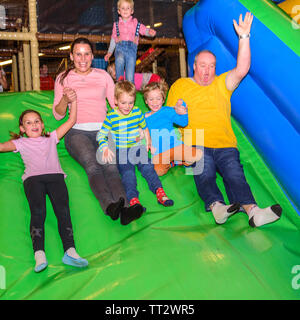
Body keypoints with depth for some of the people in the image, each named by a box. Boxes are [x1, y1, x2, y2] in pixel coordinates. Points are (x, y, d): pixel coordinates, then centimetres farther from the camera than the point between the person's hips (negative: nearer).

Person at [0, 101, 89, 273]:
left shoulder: (51, 138, 34)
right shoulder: (21, 143, 29)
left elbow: (71, 121, 32)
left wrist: (73, 101, 29)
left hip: (55, 176, 1)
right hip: (33, 178, 0)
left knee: (62, 209, -25)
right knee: (38, 211, -27)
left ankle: (70, 251, -41)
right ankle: (39, 254, -42)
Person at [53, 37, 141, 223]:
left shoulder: (103, 75, 18)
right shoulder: (63, 78, 15)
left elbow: (117, 105, 16)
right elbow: (58, 115, 12)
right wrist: (65, 100, -10)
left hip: (103, 131, 1)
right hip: (77, 133, -1)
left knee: (110, 164, -31)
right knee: (92, 164, -33)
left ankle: (124, 207, -50)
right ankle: (110, 206, -53)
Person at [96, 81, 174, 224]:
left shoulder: (137, 112, 7)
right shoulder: (111, 117, -3)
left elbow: (145, 128, 23)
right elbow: (101, 135, 2)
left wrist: (148, 143, 14)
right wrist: (105, 148, -15)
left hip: (138, 148, 3)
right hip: (121, 151, -3)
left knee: (148, 167, -20)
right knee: (128, 173, -25)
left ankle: (159, 192, -32)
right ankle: (133, 200, -42)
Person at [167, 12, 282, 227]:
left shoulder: (222, 84, 24)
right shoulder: (180, 85, 20)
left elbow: (242, 70, 7)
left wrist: (244, 37, 0)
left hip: (225, 144, 1)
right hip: (196, 144, -1)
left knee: (234, 173, -24)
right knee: (205, 172, -29)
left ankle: (252, 210, -43)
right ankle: (217, 207, -48)